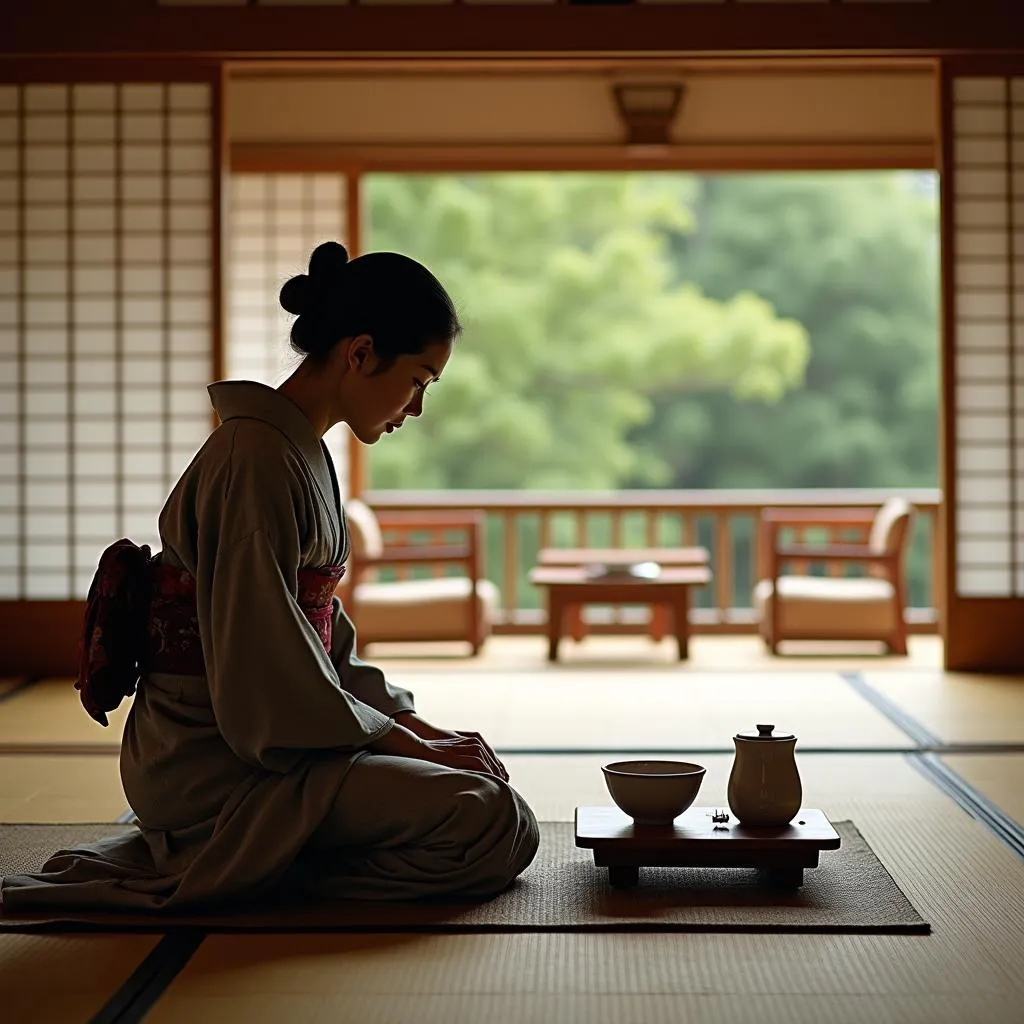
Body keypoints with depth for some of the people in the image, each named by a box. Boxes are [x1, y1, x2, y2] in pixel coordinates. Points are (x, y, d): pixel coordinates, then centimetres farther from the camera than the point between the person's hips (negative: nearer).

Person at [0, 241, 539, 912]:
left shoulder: (301, 451, 14)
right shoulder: (259, 458, -18)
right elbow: (264, 670, -21)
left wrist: (423, 728, 6)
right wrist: (410, 744, -12)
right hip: (214, 764, -10)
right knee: (495, 828, -19)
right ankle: (248, 872, -11)